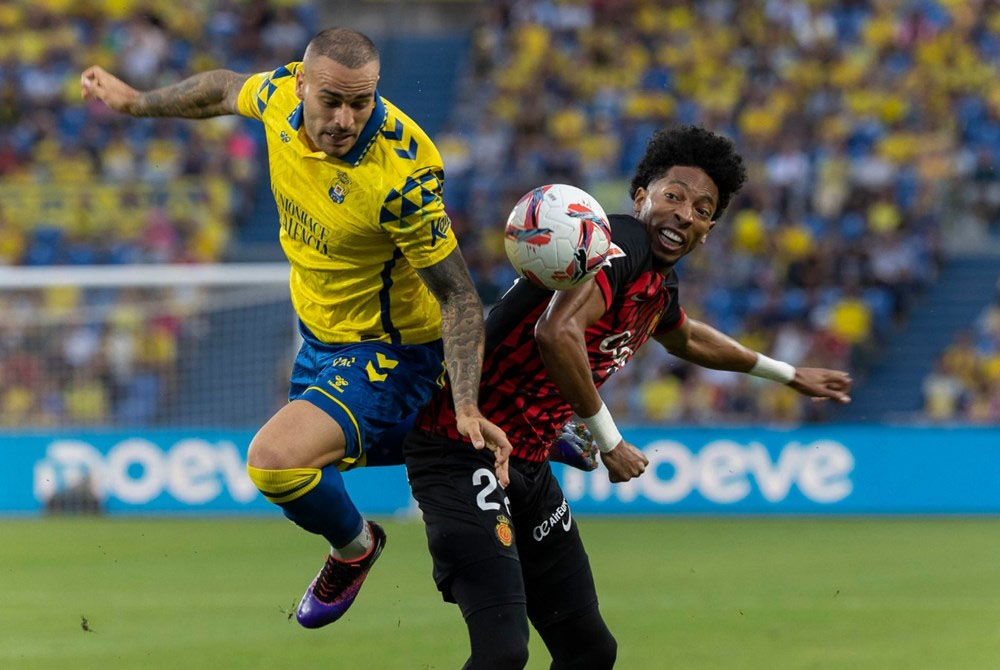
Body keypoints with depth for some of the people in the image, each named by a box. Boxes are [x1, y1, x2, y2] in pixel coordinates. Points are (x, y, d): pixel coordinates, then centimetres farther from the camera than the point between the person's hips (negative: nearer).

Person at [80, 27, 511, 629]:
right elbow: (228, 88, 10)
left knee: (275, 460, -28)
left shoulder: (401, 174, -33)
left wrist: (467, 407, -32)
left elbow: (458, 295, -23)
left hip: (387, 356, -8)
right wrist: (138, 102, 23)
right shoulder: (282, 94, -16)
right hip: (318, 338, 8)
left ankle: (354, 545, 2)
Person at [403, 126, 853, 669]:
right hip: (463, 455, -10)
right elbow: (556, 334, -36)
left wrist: (786, 373, 51)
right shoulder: (619, 247, -17)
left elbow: (686, 339, 39)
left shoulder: (659, 285, 13)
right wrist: (609, 442, -24)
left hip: (528, 465, 10)